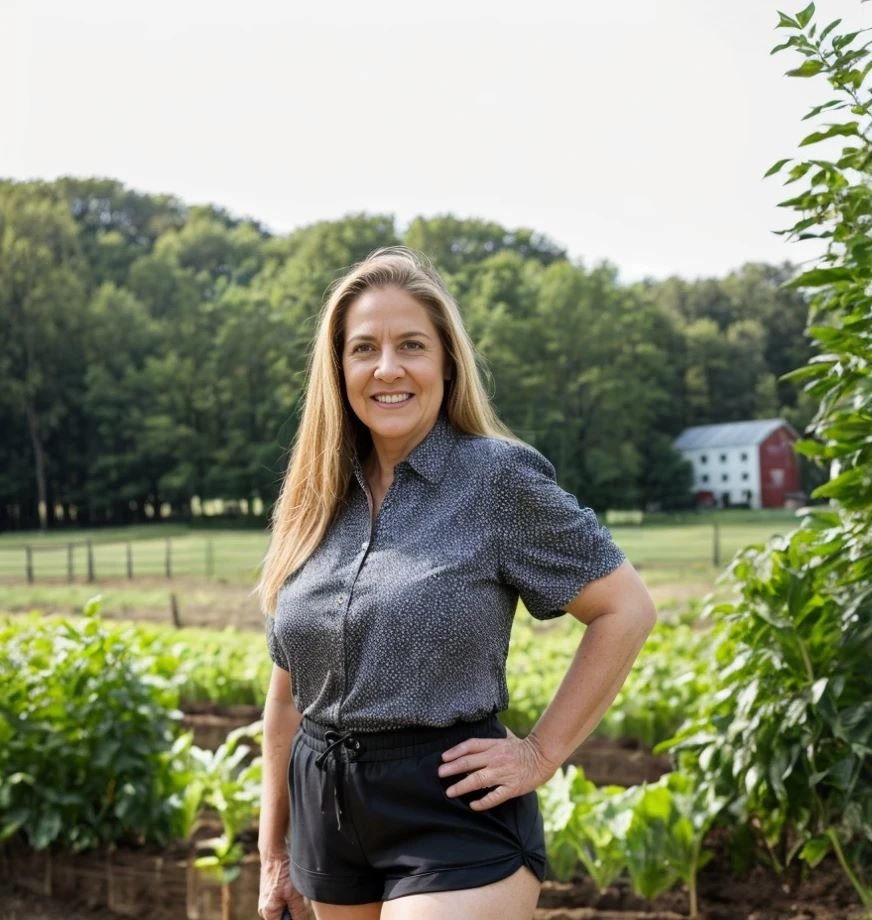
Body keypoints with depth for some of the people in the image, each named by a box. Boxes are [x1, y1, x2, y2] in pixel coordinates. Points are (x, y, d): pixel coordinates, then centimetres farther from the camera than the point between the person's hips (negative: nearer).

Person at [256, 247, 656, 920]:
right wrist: (273, 849, 13)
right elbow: (289, 692, 11)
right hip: (328, 819, 6)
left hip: (454, 815, -5)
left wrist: (542, 753, -9)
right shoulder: (314, 504, 5)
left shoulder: (499, 476, -9)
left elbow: (628, 609, -7)